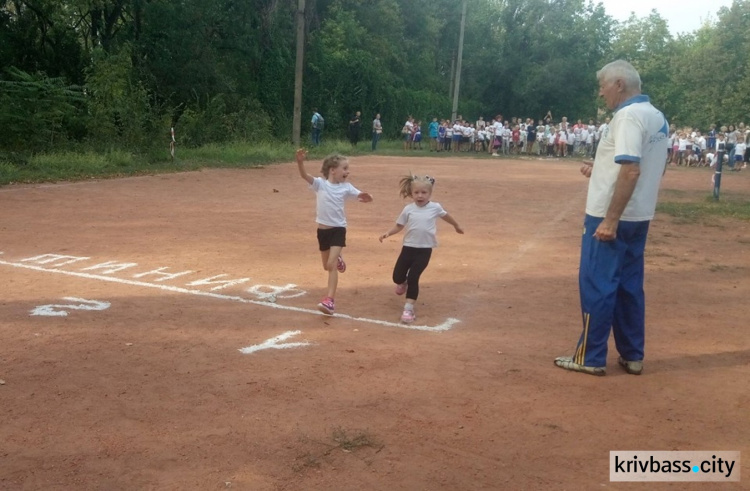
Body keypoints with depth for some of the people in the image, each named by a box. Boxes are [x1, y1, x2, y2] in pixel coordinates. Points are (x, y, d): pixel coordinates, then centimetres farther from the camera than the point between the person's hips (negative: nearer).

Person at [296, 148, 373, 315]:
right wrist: (300, 161, -41)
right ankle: (337, 258, 55)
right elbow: (304, 175, -21)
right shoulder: (320, 184, -7)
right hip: (323, 229, 2)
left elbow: (360, 196, -12)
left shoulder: (346, 187, -3)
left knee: (332, 265, -15)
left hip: (338, 229, -2)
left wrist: (365, 197, -37)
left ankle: (329, 300, -14)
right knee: (327, 266, 18)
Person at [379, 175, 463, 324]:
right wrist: (388, 233, -13)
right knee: (397, 277, 1)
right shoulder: (408, 209, -2)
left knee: (413, 278, -9)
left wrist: (456, 226, 33)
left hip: (425, 250, -2)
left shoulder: (435, 207, -3)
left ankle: (409, 309, 3)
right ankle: (403, 283, 41)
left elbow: (446, 216, 17)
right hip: (408, 248, 2)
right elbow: (399, 226, 5)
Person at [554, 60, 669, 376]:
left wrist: (610, 219, -25)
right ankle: (632, 356, 21)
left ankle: (591, 357, 7)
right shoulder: (657, 117, 13)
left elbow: (631, 171, -25)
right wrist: (602, 169, 18)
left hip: (612, 217, -9)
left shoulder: (628, 115, -16)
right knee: (629, 286, 15)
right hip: (638, 217, 9)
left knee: (597, 285, -1)